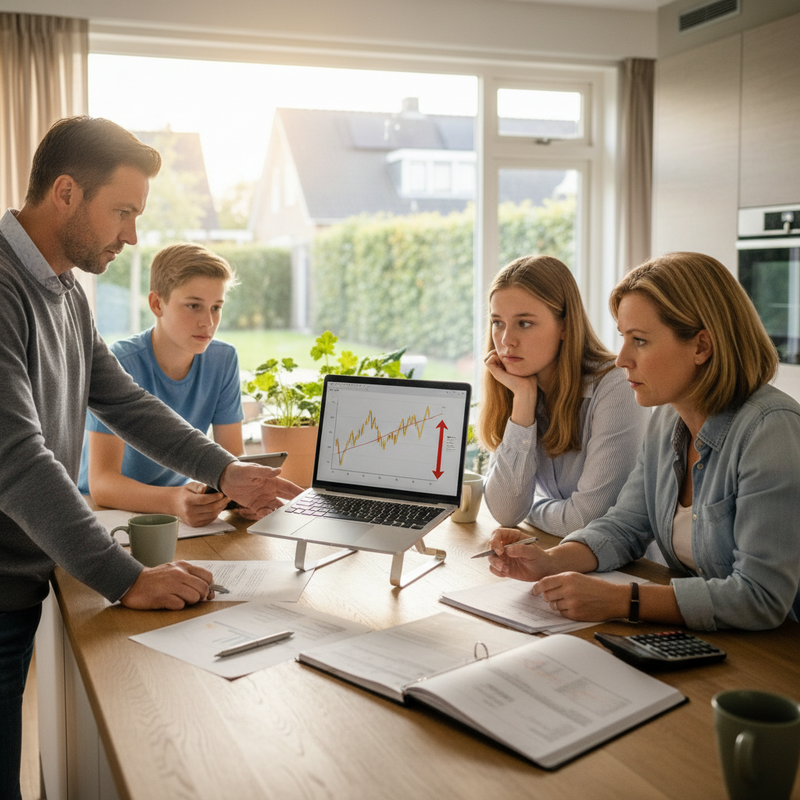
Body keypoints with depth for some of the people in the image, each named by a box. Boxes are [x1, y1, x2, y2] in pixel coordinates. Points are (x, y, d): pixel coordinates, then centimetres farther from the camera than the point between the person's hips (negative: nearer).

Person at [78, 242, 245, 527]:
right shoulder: (118, 363, -18)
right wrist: (174, 501, -42)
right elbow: (101, 482, -24)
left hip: (174, 495, 4)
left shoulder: (223, 359, -5)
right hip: (103, 507, -3)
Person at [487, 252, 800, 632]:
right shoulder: (667, 419, 4)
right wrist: (549, 562, -9)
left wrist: (620, 600, -28)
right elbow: (625, 525, 10)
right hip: (693, 642, 6)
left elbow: (761, 597, -26)